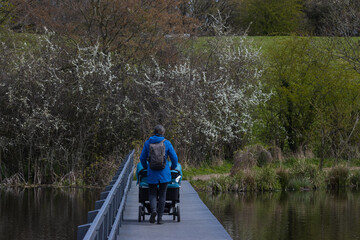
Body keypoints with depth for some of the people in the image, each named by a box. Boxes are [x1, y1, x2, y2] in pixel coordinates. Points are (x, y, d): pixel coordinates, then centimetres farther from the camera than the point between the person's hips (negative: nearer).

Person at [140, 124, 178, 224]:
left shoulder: (148, 143, 1)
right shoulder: (167, 143, -2)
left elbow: (142, 158, 7)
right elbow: (174, 158, 0)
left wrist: (146, 168, 25)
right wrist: (173, 168, 19)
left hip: (152, 174, 0)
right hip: (164, 173, 0)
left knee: (152, 194, 9)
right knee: (162, 195, 7)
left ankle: (153, 210, -19)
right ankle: (160, 217, 6)